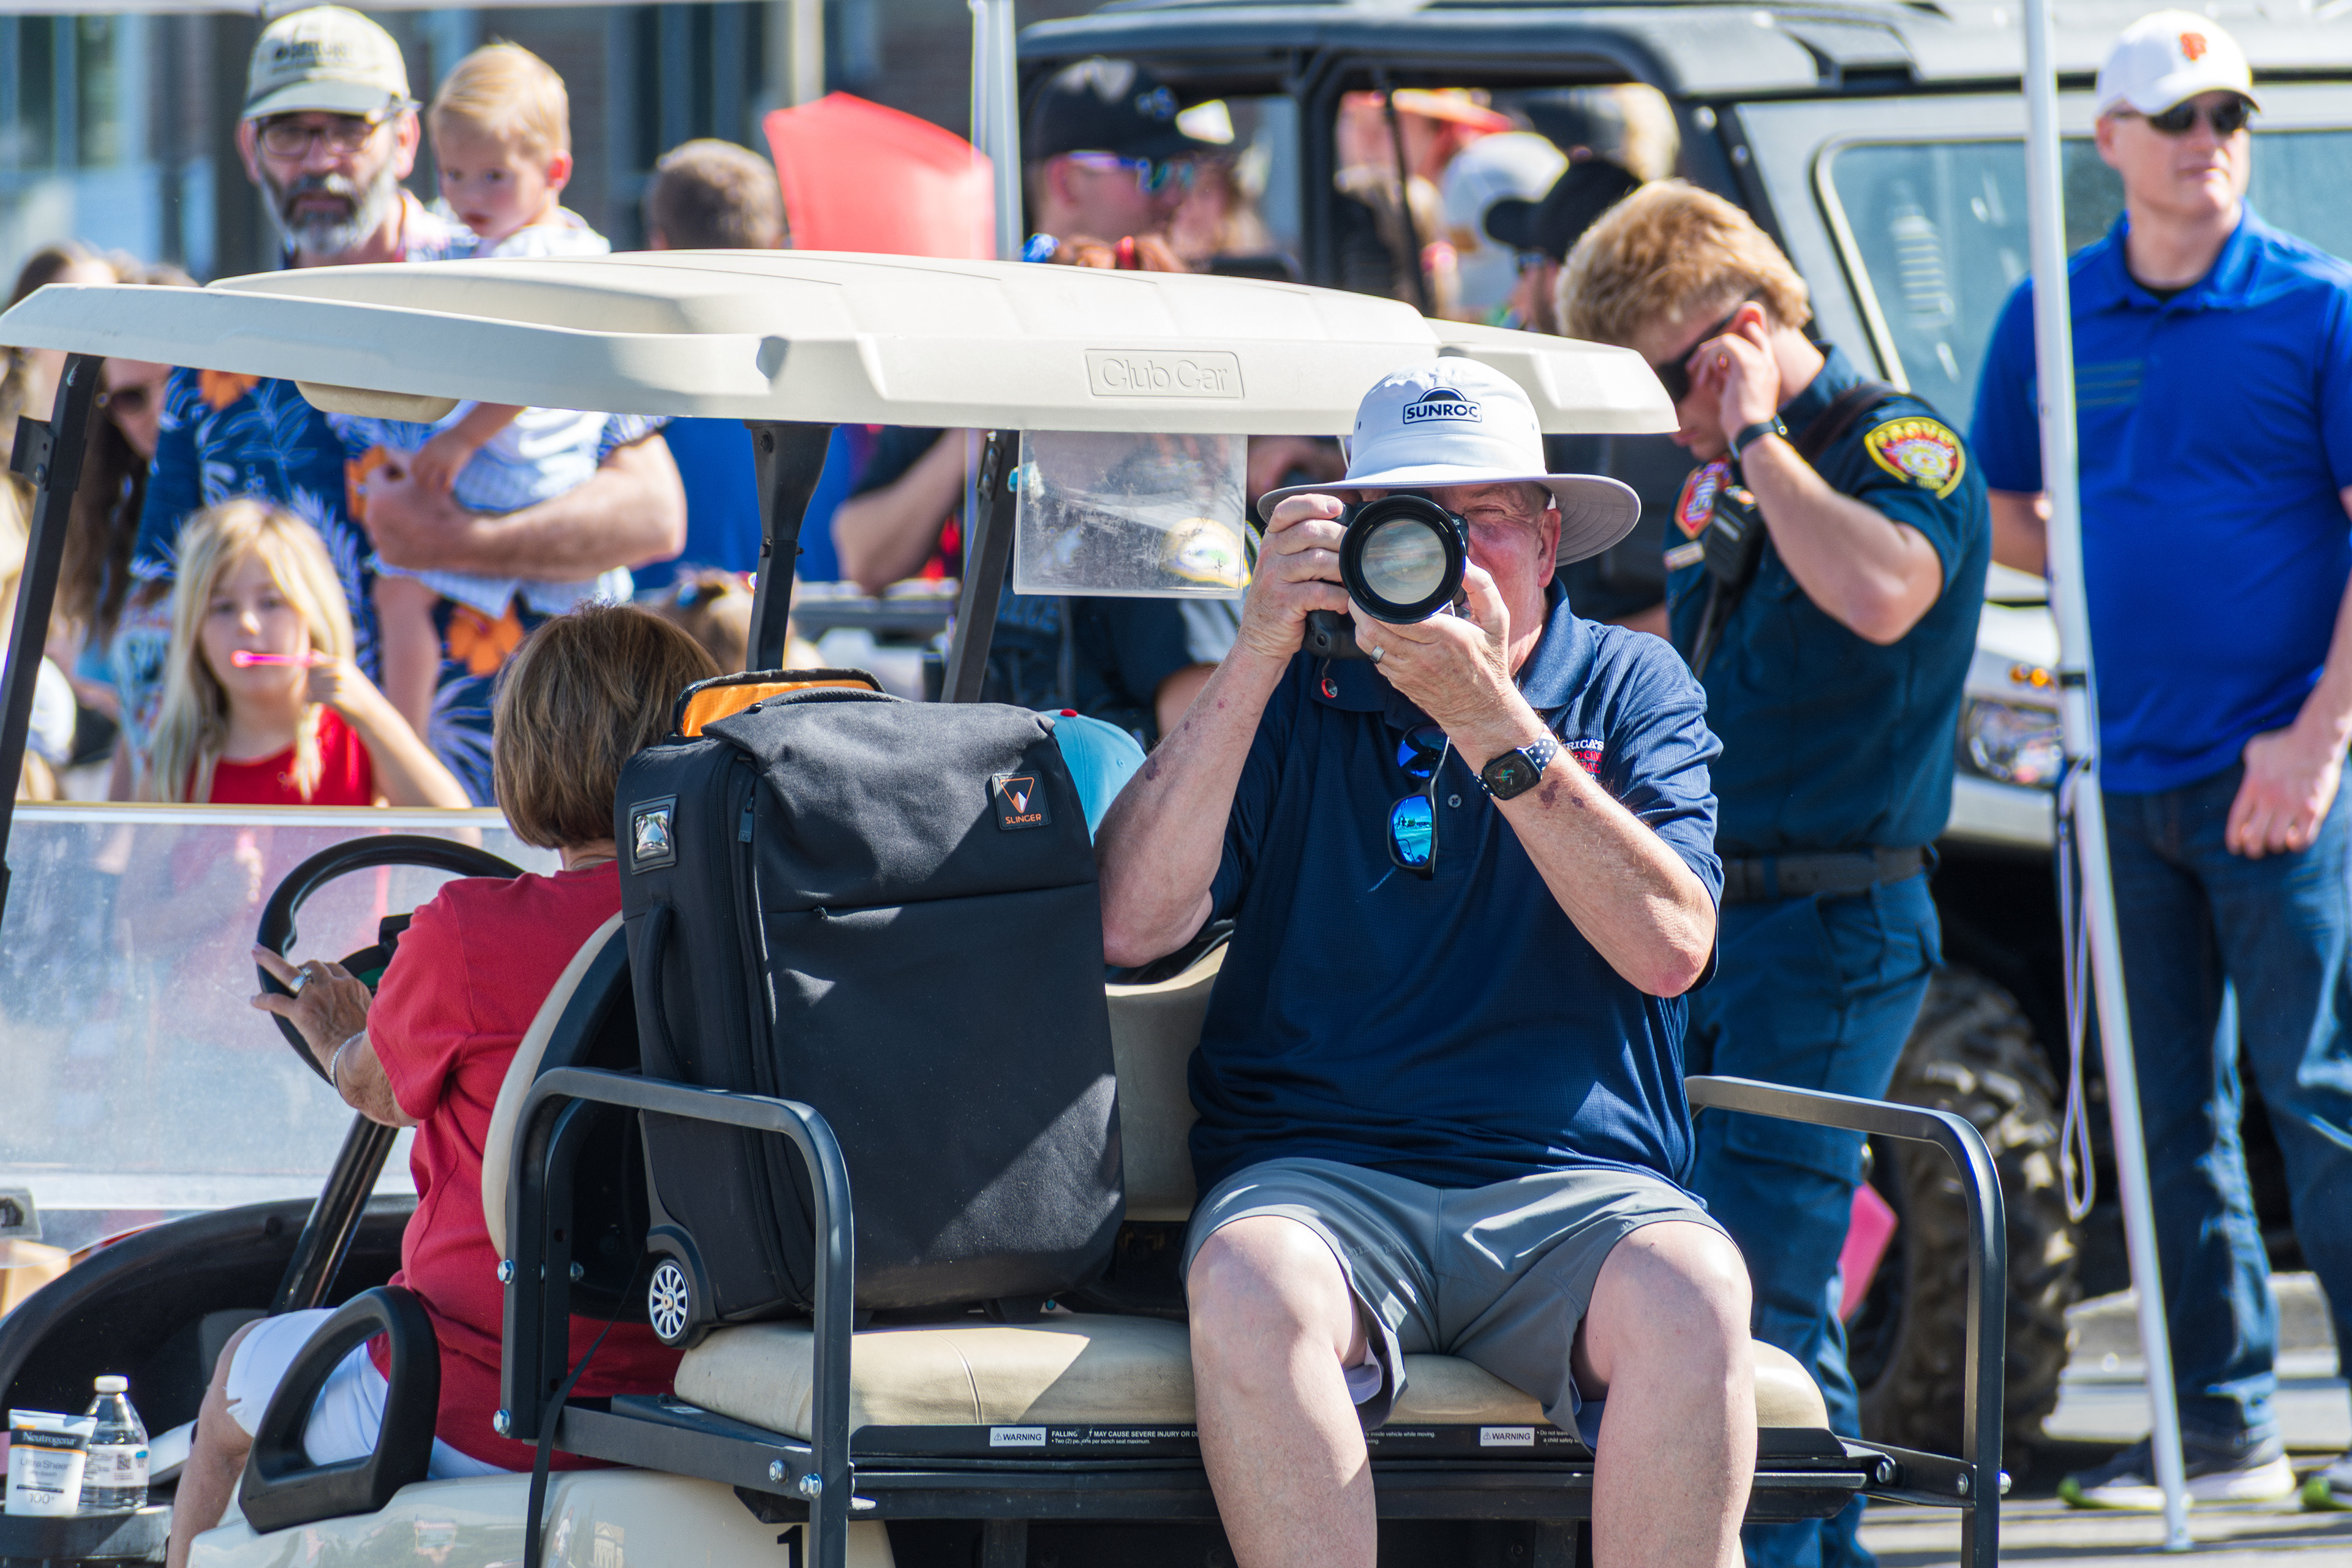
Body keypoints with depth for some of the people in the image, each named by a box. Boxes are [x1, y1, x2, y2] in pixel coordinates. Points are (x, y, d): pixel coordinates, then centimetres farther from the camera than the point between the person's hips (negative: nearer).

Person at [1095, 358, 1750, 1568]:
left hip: (1572, 1184, 0)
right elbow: (1133, 925, -1)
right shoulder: (1292, 695, 14)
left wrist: (1486, 716, -13)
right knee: (1251, 1282, -35)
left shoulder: (1630, 688, 12)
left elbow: (1669, 947, -6)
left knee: (1689, 1289, -34)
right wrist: (1257, 656, -6)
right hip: (1320, 1173, 0)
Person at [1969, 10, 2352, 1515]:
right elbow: (1999, 513, 21)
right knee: (2169, 1112, 7)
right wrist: (2110, 576, 4)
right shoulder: (2049, 320, 9)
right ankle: (2223, 1425, 14)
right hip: (2124, 769, 5)